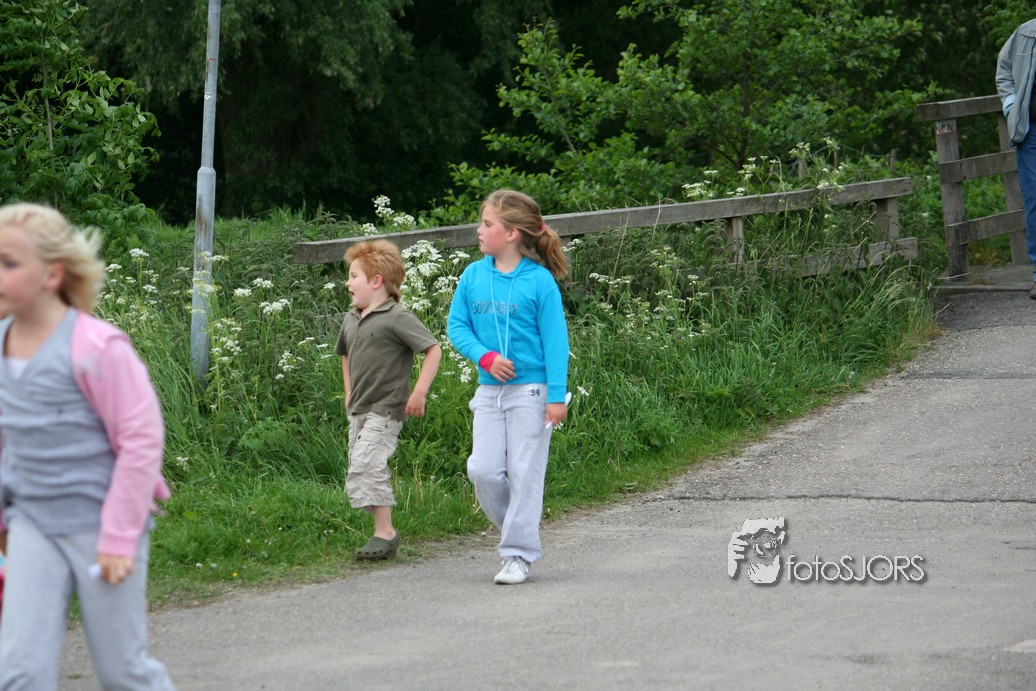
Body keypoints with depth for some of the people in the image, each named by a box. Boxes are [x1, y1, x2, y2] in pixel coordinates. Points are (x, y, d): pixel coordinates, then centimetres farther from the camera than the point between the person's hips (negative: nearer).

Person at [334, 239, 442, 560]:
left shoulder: (397, 318, -13)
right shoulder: (350, 319, 11)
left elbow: (433, 350, -14)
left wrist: (419, 392, -18)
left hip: (385, 409, -9)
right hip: (358, 410, 9)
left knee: (365, 465, -19)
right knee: (361, 469, 10)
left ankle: (385, 532, -14)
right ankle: (383, 533, 17)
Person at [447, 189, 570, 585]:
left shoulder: (539, 281, -10)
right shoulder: (473, 276, 3)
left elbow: (555, 340, -8)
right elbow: (456, 326, 7)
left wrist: (557, 397, -12)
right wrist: (485, 356, -11)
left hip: (530, 390, -5)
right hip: (489, 391, 5)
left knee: (525, 473, -1)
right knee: (483, 470, -1)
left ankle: (519, 554, 4)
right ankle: (520, 531, 20)